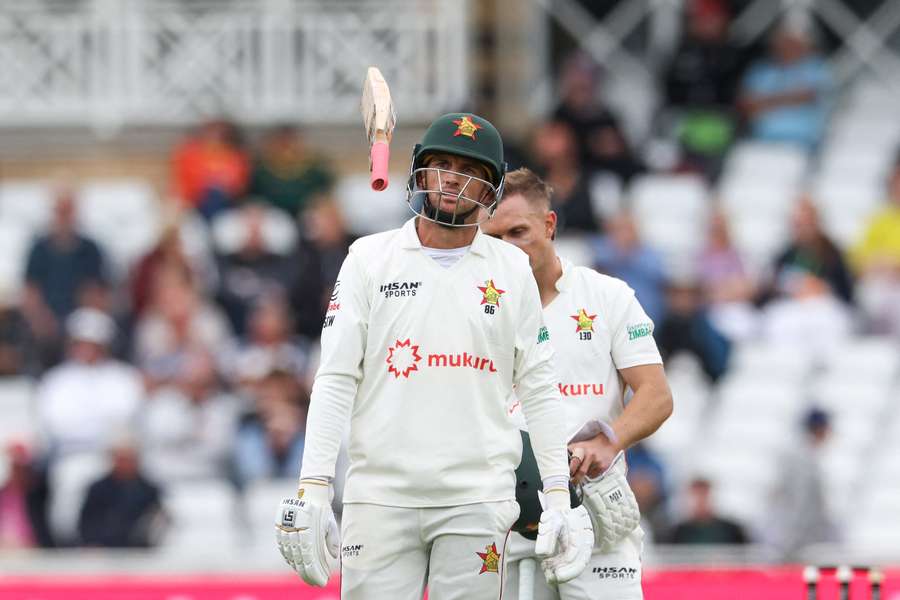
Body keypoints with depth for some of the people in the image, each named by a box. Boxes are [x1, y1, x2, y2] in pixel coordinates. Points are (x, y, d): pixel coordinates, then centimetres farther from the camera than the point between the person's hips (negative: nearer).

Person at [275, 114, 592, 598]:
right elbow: (336, 379, 1)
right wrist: (313, 490, -8)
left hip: (477, 499, 1)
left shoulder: (512, 270, 9)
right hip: (381, 498, -1)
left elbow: (539, 390, 10)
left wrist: (558, 497, 4)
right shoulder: (370, 258, 6)